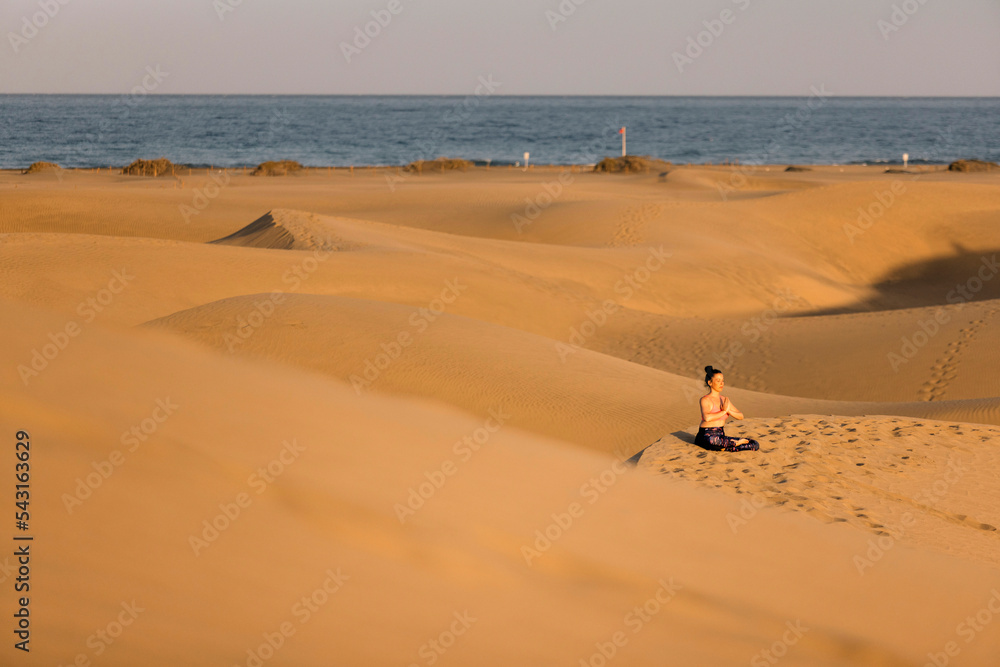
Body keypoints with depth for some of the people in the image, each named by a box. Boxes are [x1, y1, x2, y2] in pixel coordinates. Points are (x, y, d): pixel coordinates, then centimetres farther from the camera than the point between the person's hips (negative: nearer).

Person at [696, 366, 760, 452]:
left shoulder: (724, 399, 14)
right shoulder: (705, 400, -7)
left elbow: (741, 416, 10)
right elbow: (707, 417, -28)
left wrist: (729, 411, -10)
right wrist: (724, 411, -14)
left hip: (721, 436, 6)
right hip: (706, 437, -6)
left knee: (755, 445, -8)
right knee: (712, 441, -47)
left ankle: (725, 448, -15)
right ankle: (735, 443, -20)